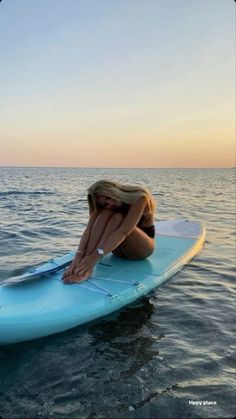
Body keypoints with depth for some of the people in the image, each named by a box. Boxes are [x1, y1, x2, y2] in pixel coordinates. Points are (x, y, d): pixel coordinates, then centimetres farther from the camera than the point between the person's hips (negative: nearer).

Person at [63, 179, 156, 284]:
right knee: (105, 214, -27)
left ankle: (86, 269, -43)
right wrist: (79, 255, -41)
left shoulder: (140, 198, -25)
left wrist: (96, 256, -47)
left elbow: (123, 231, -38)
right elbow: (89, 229, -24)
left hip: (142, 247, -4)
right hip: (119, 249, 4)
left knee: (117, 218, -33)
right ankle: (83, 267, -38)